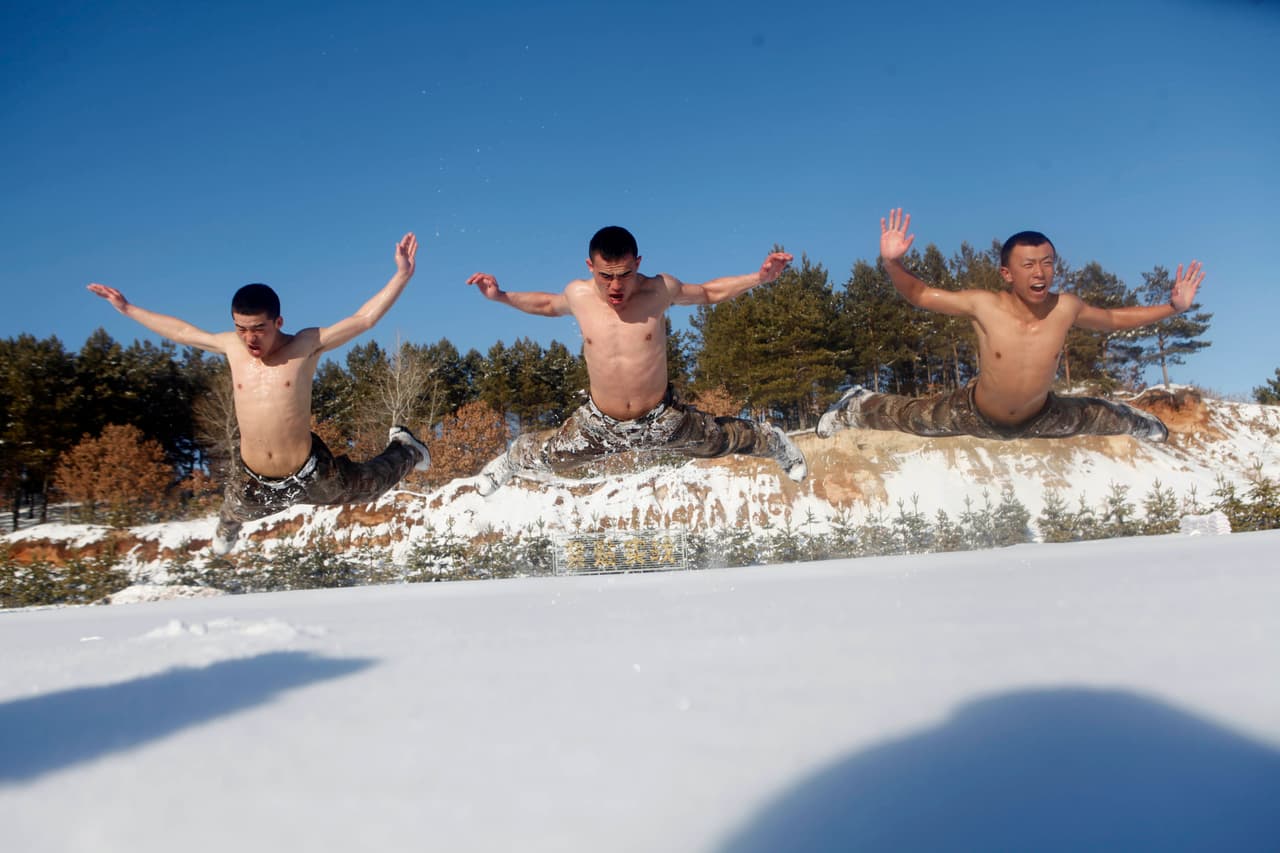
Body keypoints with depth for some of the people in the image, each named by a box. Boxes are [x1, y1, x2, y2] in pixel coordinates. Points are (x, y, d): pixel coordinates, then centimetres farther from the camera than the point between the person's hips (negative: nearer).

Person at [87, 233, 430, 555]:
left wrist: (402, 275, -29)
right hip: (256, 482, 4)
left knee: (366, 488, 20)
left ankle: (404, 448, 50)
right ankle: (228, 526, 74)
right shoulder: (233, 347, -6)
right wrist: (128, 309, 17)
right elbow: (182, 331, 10)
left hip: (311, 473, -4)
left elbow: (363, 319, -20)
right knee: (234, 507, 34)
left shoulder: (305, 346, -17)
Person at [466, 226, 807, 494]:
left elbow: (708, 292, 0)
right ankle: (510, 461, 56)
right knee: (547, 459, 18)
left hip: (662, 419, -1)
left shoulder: (659, 290, -19)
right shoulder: (579, 295, -15)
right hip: (599, 424, 1)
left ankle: (776, 443, 54)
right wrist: (501, 297, 0)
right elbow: (547, 304, 11)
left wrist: (758, 278, -11)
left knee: (721, 440, 19)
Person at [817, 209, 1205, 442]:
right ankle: (855, 405, 46)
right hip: (974, 415, -4)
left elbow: (1114, 318, -4)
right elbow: (920, 295, -25)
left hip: (1041, 417, 4)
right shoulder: (983, 305, -33)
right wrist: (893, 263, -43)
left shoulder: (1066, 308, -25)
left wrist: (1172, 308, -11)